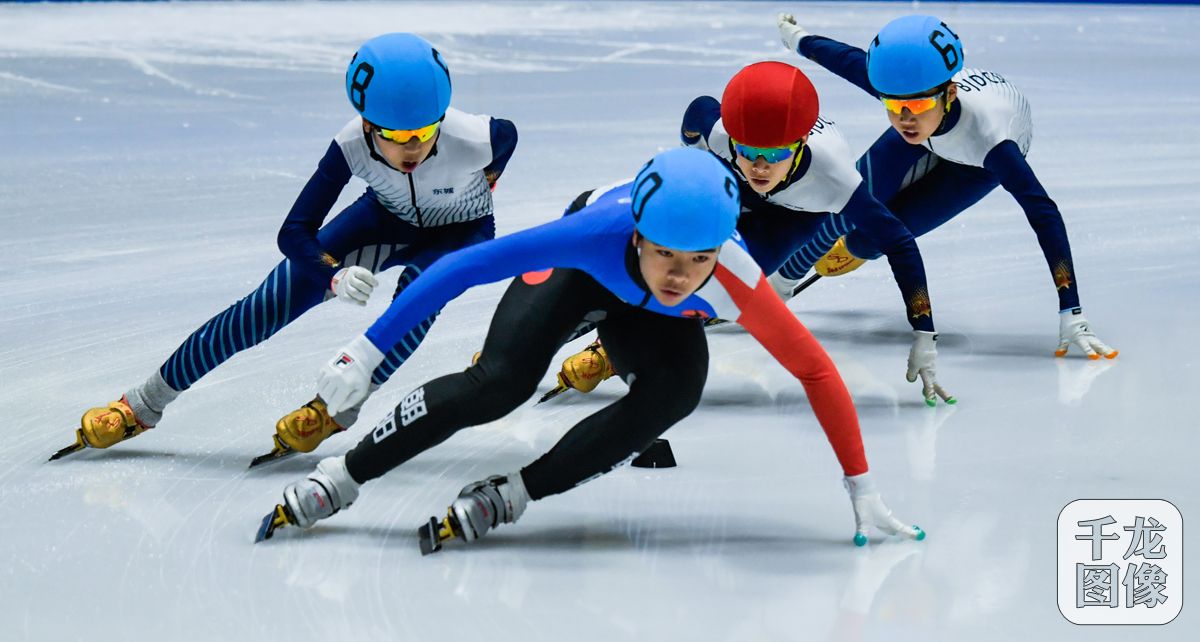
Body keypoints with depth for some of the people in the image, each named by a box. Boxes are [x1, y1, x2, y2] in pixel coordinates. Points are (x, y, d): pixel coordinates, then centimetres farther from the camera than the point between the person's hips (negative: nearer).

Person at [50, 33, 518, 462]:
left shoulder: (475, 139, -38)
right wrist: (335, 276, -47)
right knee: (270, 306, -9)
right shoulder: (352, 145, -33)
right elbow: (295, 232, -28)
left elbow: (508, 134, -12)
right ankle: (142, 407, 4)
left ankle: (337, 409, -11)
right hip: (388, 219, 1)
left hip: (462, 231, -1)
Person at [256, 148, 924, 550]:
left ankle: (515, 494, -18)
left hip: (653, 318, 2)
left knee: (675, 390, -29)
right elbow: (463, 267, -39)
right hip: (579, 271, -2)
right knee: (500, 383, -23)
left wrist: (863, 490, -28)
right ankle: (342, 477, -5)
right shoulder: (600, 232, -44)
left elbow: (818, 373, -30)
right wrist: (368, 351, -38)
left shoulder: (737, 286, -41)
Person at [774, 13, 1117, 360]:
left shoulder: (987, 137, -50)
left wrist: (1071, 315, -57)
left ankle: (853, 248, 28)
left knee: (868, 237, -9)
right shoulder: (889, 84, -39)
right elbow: (848, 58, -16)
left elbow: (1043, 213, -51)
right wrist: (798, 39, 7)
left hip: (977, 164, -3)